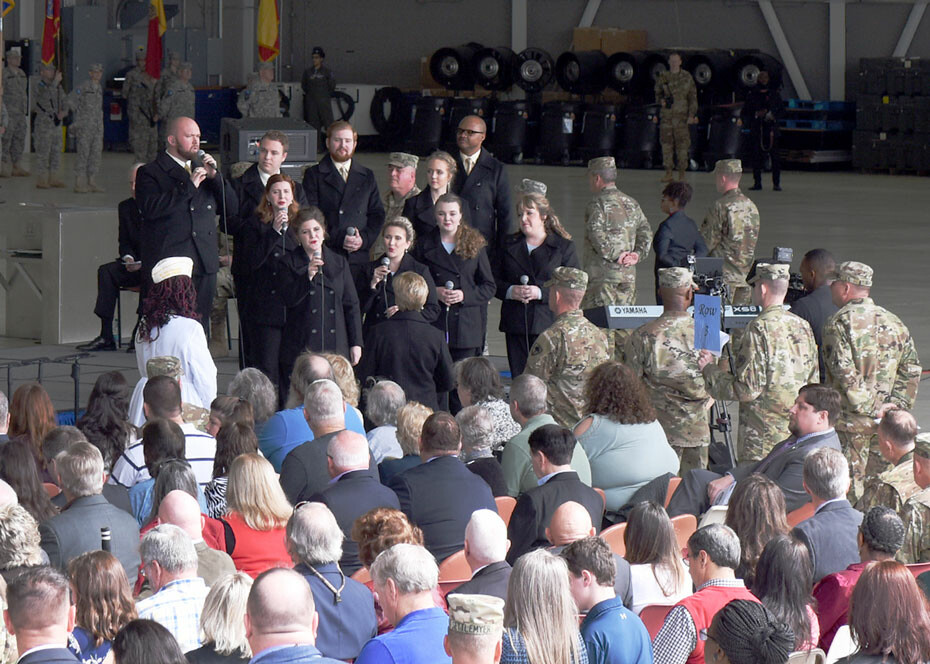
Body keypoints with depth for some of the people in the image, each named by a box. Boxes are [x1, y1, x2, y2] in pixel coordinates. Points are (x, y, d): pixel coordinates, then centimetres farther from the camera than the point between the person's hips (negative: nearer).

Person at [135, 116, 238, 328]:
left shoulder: (202, 169, 20)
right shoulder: (150, 173, 1)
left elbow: (231, 206, 16)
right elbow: (150, 208, -16)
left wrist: (214, 177, 0)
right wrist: (189, 186, -14)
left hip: (203, 266, 6)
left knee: (200, 328, 6)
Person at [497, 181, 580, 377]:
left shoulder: (563, 246, 3)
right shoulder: (509, 244, 15)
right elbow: (494, 281, 15)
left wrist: (541, 293, -15)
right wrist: (510, 291, -6)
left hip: (549, 325, -4)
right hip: (515, 326, 4)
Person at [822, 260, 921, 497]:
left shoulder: (839, 323, -9)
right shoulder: (894, 322, 10)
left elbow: (845, 373, -18)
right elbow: (911, 369, 8)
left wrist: (869, 407, -14)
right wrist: (895, 407, 4)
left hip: (851, 422, -6)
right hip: (886, 424, 6)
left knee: (849, 488, -3)